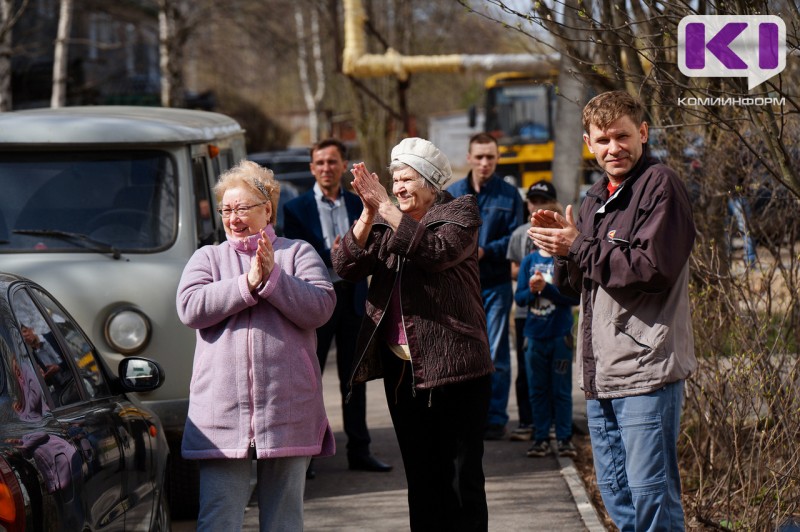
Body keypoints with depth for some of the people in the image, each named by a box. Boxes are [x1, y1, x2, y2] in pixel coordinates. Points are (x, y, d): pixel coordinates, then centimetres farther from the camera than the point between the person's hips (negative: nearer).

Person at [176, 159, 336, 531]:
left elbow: (321, 307, -5)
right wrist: (248, 284, -10)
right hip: (222, 413, 0)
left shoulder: (297, 254, 11)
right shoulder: (207, 258, 14)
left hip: (286, 411, 0)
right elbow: (189, 307, -5)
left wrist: (272, 278, -13)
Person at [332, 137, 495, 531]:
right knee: (422, 479, 9)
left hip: (453, 365, -5)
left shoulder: (460, 212, 0)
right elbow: (345, 267, -1)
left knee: (463, 477, -3)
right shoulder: (384, 222, 13)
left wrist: (385, 207, -20)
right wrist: (369, 213, -15)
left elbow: (438, 251, -20)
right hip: (401, 367, 5)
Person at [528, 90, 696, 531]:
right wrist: (561, 247, 0)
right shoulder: (595, 200, 19)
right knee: (614, 493, 12)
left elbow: (653, 268, -19)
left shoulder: (660, 185, -8)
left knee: (651, 494, -9)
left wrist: (578, 247, -13)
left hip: (646, 368, -9)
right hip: (600, 374, 9)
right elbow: (576, 284, 20)